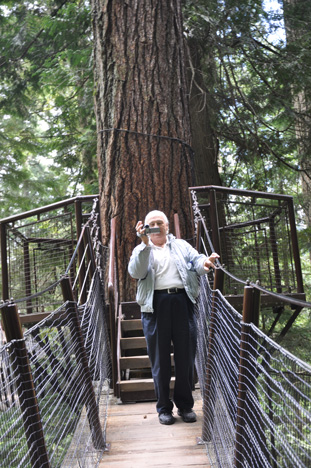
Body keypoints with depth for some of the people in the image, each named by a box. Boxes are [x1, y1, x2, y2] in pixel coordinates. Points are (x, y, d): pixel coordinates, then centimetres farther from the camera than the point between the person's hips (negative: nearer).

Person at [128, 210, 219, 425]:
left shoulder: (181, 245, 20)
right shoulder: (141, 250, 14)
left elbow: (196, 261, 4)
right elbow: (136, 273, -5)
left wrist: (205, 263, -20)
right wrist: (145, 244, -15)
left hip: (182, 301, 1)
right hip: (155, 304, -1)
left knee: (186, 355, 5)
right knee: (160, 358, 5)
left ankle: (185, 405, 22)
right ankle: (164, 407, 20)